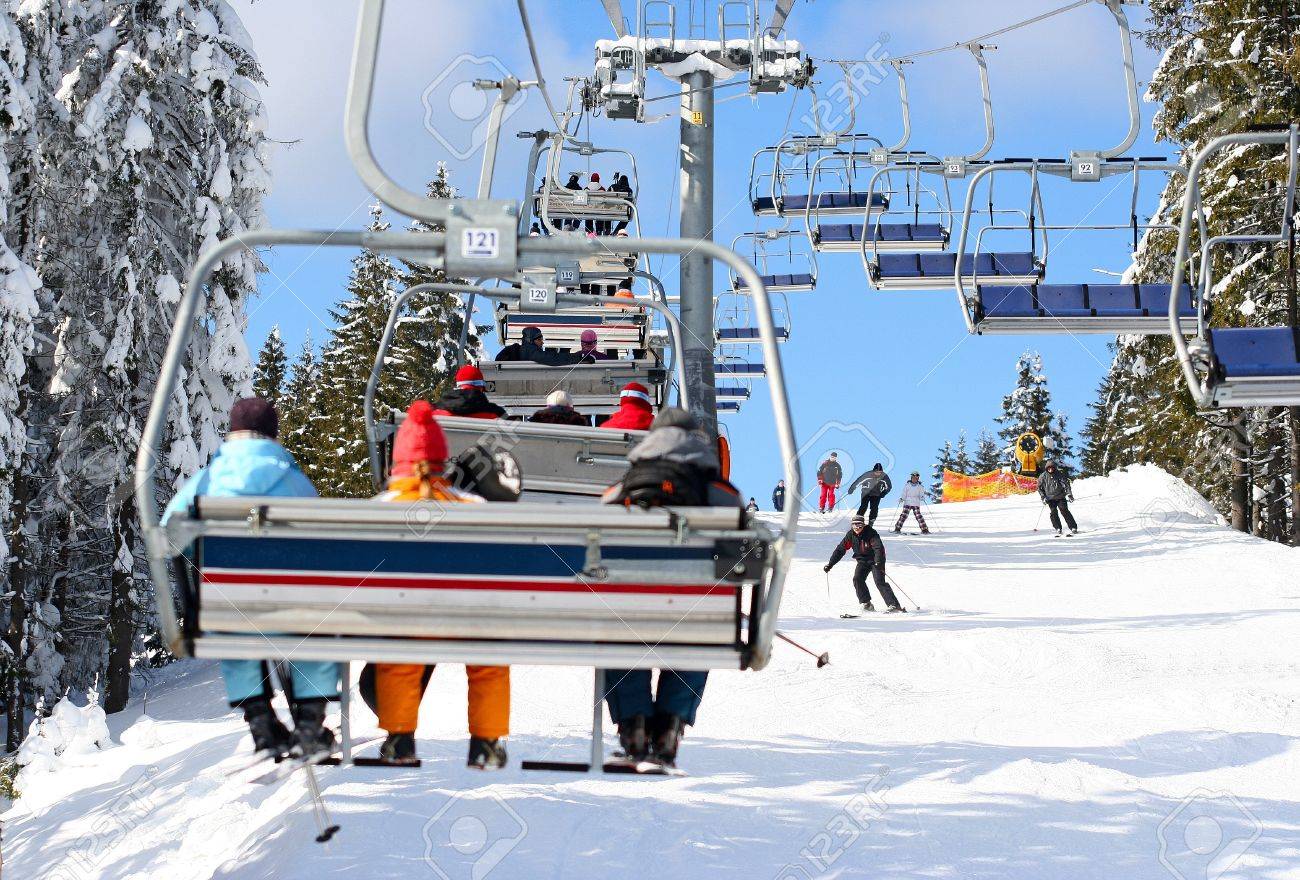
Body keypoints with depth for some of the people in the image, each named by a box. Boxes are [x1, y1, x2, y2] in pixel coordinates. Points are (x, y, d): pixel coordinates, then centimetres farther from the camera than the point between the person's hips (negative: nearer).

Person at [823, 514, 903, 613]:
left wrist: (879, 562, -49)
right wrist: (830, 564, -4)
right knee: (857, 579, -15)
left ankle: (893, 605, -19)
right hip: (862, 561, 5)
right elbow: (840, 549, -1)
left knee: (879, 582, -18)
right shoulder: (850, 535, -6)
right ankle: (866, 604, -5)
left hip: (875, 560, -5)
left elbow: (879, 548, -33)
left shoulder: (870, 533, -21)